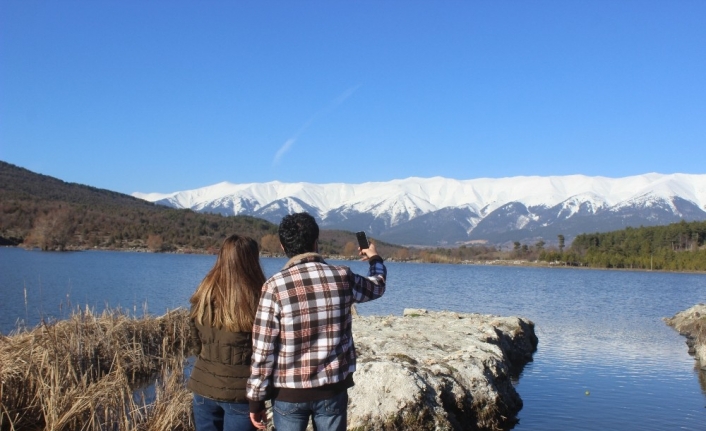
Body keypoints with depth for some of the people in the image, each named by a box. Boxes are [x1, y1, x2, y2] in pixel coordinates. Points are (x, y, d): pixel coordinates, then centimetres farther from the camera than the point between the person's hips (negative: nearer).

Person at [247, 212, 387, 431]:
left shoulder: (275, 286, -13)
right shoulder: (342, 277, -4)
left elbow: (263, 350, -12)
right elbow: (377, 287, 18)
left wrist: (256, 399, -2)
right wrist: (375, 260, 39)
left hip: (289, 392, -2)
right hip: (333, 389, 2)